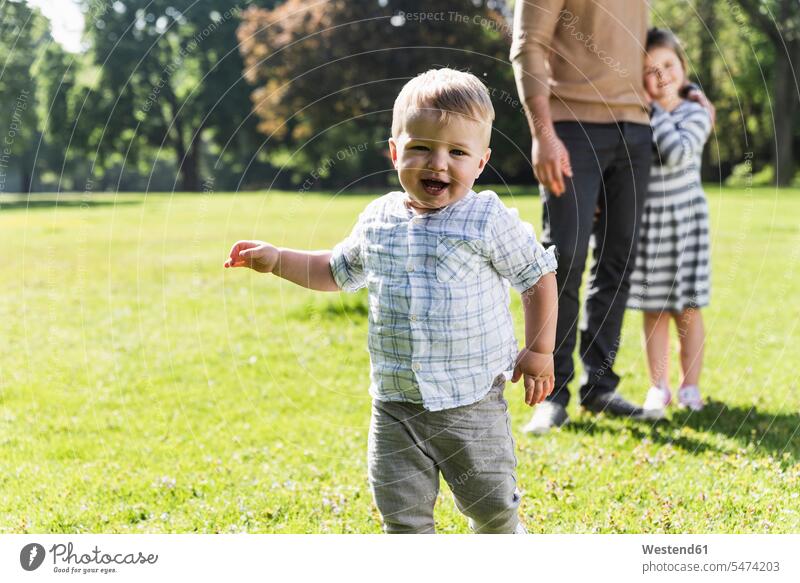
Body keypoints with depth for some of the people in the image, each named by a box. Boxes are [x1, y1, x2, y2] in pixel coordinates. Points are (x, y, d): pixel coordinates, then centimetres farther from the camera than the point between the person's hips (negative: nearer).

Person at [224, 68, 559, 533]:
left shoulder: (489, 221, -11)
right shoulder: (378, 220, 4)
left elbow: (540, 277, 0)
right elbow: (338, 271, 22)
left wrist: (540, 351, -3)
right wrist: (276, 260, 13)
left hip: (471, 403, -3)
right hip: (395, 404, 4)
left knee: (491, 505, 10)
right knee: (402, 510, 6)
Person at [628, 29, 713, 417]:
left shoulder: (695, 115, -7)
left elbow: (676, 153, -24)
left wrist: (656, 110, -17)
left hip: (684, 220, -2)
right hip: (645, 222, 2)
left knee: (687, 309, 2)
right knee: (654, 310, 7)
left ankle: (689, 386, 13)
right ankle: (658, 387, 17)